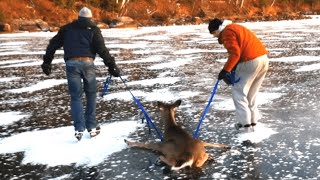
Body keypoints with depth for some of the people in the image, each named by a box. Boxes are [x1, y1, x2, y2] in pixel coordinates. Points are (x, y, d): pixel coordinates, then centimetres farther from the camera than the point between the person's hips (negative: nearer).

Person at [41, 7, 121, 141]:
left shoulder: (67, 28, 22)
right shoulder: (93, 29, 13)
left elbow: (53, 45, 19)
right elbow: (102, 49, -1)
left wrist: (47, 62, 24)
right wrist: (112, 66, -1)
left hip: (71, 63, 1)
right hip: (87, 63, -1)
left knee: (75, 96, 6)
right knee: (91, 94, 13)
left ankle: (79, 128, -6)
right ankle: (92, 127, 13)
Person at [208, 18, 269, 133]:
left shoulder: (227, 32, -5)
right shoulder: (235, 28, 25)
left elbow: (235, 53, -17)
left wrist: (225, 70, -15)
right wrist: (233, 68, 16)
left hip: (251, 62, -10)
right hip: (263, 58, 10)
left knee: (238, 92, 3)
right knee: (251, 93, 20)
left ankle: (245, 124, 3)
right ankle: (253, 121, 25)